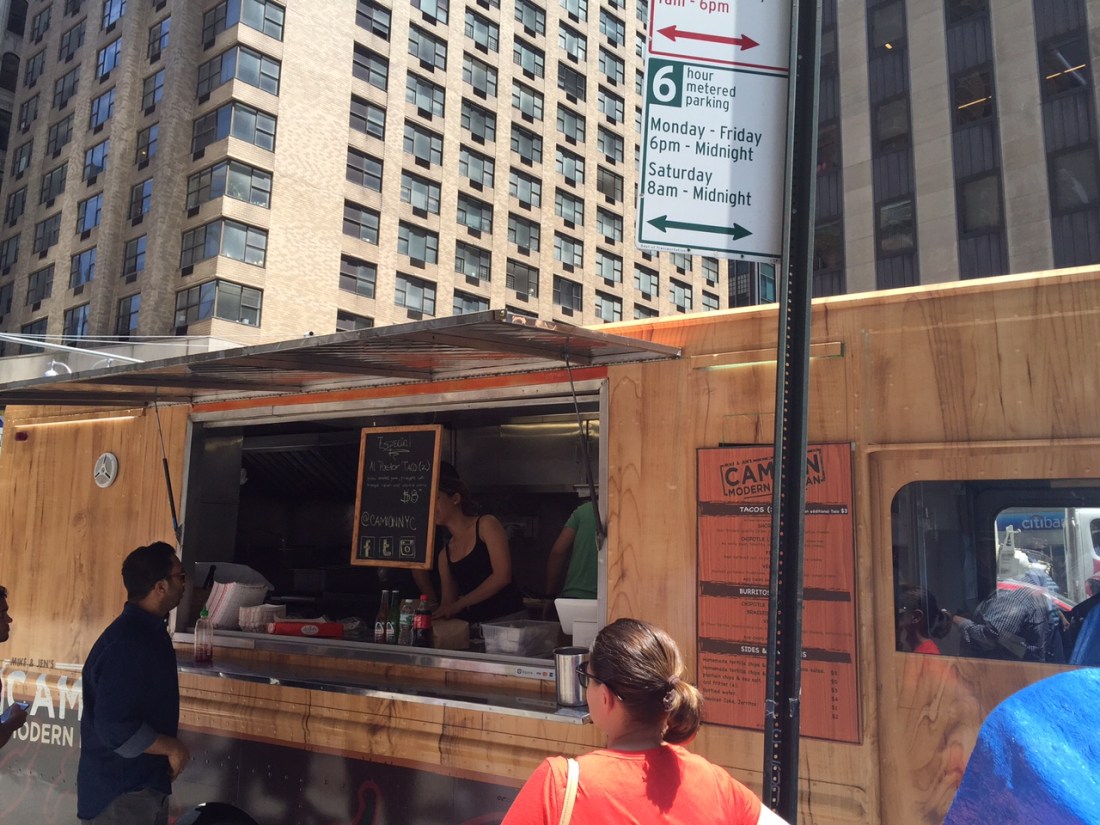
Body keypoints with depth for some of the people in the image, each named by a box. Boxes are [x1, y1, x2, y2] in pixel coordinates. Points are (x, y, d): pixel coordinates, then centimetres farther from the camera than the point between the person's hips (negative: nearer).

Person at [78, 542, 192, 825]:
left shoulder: (147, 629, 5)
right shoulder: (127, 643, -27)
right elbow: (115, 728, -30)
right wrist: (172, 747, -20)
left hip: (144, 783, 10)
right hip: (121, 791, -9)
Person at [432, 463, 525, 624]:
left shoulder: (486, 525, 0)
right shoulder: (445, 554, 16)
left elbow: (502, 575, -10)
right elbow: (448, 601, 15)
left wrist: (458, 605, -12)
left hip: (507, 617, -5)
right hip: (473, 623, 6)